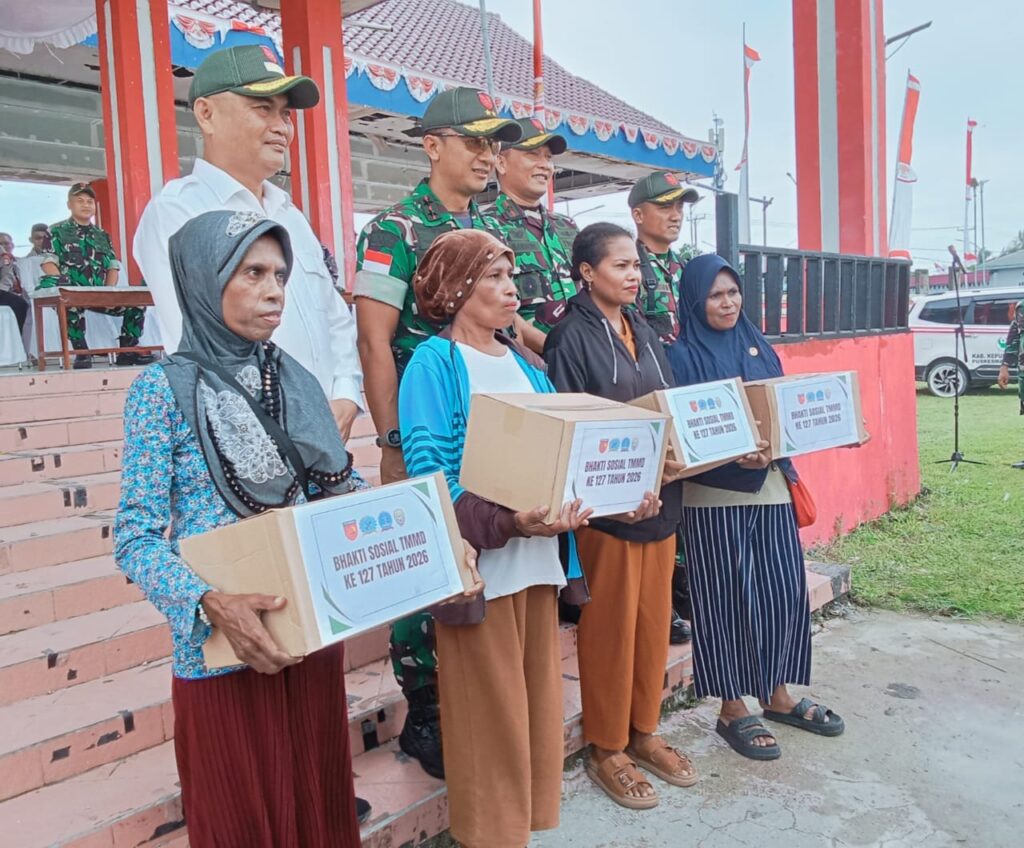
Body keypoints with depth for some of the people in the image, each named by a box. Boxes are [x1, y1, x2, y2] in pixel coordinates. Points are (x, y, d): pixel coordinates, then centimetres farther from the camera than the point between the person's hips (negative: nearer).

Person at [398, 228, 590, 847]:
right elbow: (431, 472, -17)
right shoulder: (435, 362, -9)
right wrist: (506, 522, -28)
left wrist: (569, 504, -7)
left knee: (539, 703, 16)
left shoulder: (524, 361, 13)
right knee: (490, 713, 5)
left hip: (539, 556, 7)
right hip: (479, 562, -6)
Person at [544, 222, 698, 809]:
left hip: (662, 498, 7)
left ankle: (644, 732, 32)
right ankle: (606, 749, 22)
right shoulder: (573, 337, -9)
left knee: (654, 619, 14)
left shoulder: (644, 332, 12)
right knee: (611, 626, 5)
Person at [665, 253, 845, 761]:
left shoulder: (757, 345, 12)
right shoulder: (683, 355, -6)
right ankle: (732, 710, 17)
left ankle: (778, 696, 29)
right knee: (727, 598, 2)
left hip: (770, 485, 6)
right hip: (713, 494, -6)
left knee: (785, 589, 10)